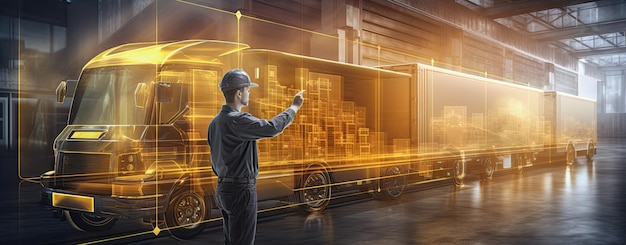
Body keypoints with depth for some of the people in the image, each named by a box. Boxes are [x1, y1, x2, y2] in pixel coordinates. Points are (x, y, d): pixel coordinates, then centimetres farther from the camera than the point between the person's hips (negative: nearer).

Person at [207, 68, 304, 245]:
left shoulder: (215, 122, 10)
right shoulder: (237, 120, -20)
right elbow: (271, 128, -29)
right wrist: (294, 107, -16)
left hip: (223, 188, 10)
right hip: (241, 190, -10)